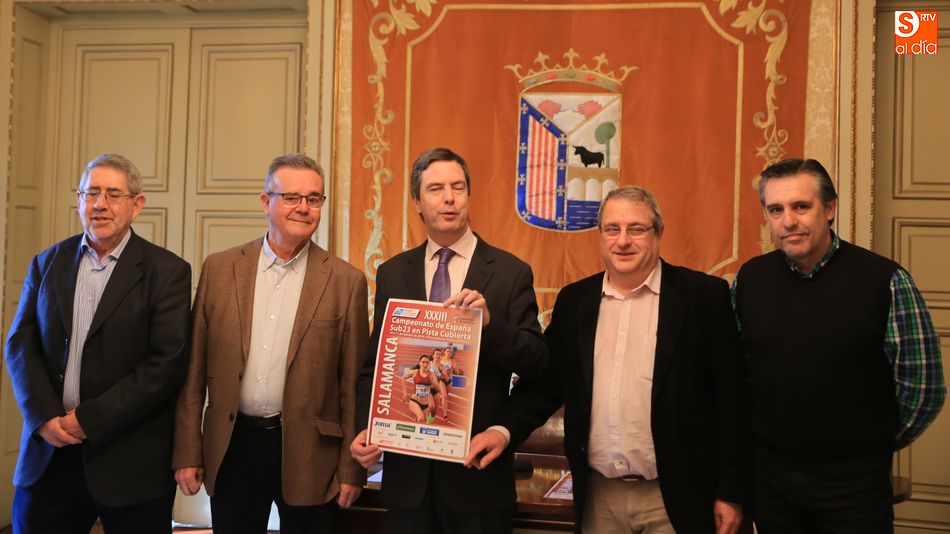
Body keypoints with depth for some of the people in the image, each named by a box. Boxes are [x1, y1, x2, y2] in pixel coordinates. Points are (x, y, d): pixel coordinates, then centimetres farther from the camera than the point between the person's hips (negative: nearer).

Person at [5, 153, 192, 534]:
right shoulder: (47, 263, 10)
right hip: (49, 451, 4)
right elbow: (21, 343, 6)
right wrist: (44, 416, -9)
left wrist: (90, 418, -14)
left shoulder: (166, 271, -5)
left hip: (129, 460, -3)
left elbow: (168, 362, -12)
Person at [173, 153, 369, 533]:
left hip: (309, 453, -1)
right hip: (232, 447, 2)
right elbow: (194, 370, 4)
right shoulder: (219, 268, 2)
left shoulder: (346, 282, -3)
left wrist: (352, 469, -2)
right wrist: (187, 453, 2)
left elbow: (353, 384, -2)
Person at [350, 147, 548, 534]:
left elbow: (536, 363, -7)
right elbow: (374, 364, 8)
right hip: (407, 470, 2)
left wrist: (488, 320, -24)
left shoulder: (510, 273, -4)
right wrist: (366, 429, -7)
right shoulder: (392, 274, 5)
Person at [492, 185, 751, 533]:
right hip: (597, 496, 4)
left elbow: (731, 400, -6)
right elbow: (546, 384, 9)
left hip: (674, 500, -3)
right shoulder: (574, 300, 5)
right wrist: (504, 430, -7)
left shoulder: (704, 296, -6)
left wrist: (731, 493, -6)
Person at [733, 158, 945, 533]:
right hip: (770, 477, 3)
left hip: (854, 484, -3)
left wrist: (871, 448, 3)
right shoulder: (748, 280, -1)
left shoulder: (886, 281, -11)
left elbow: (924, 387, -6)